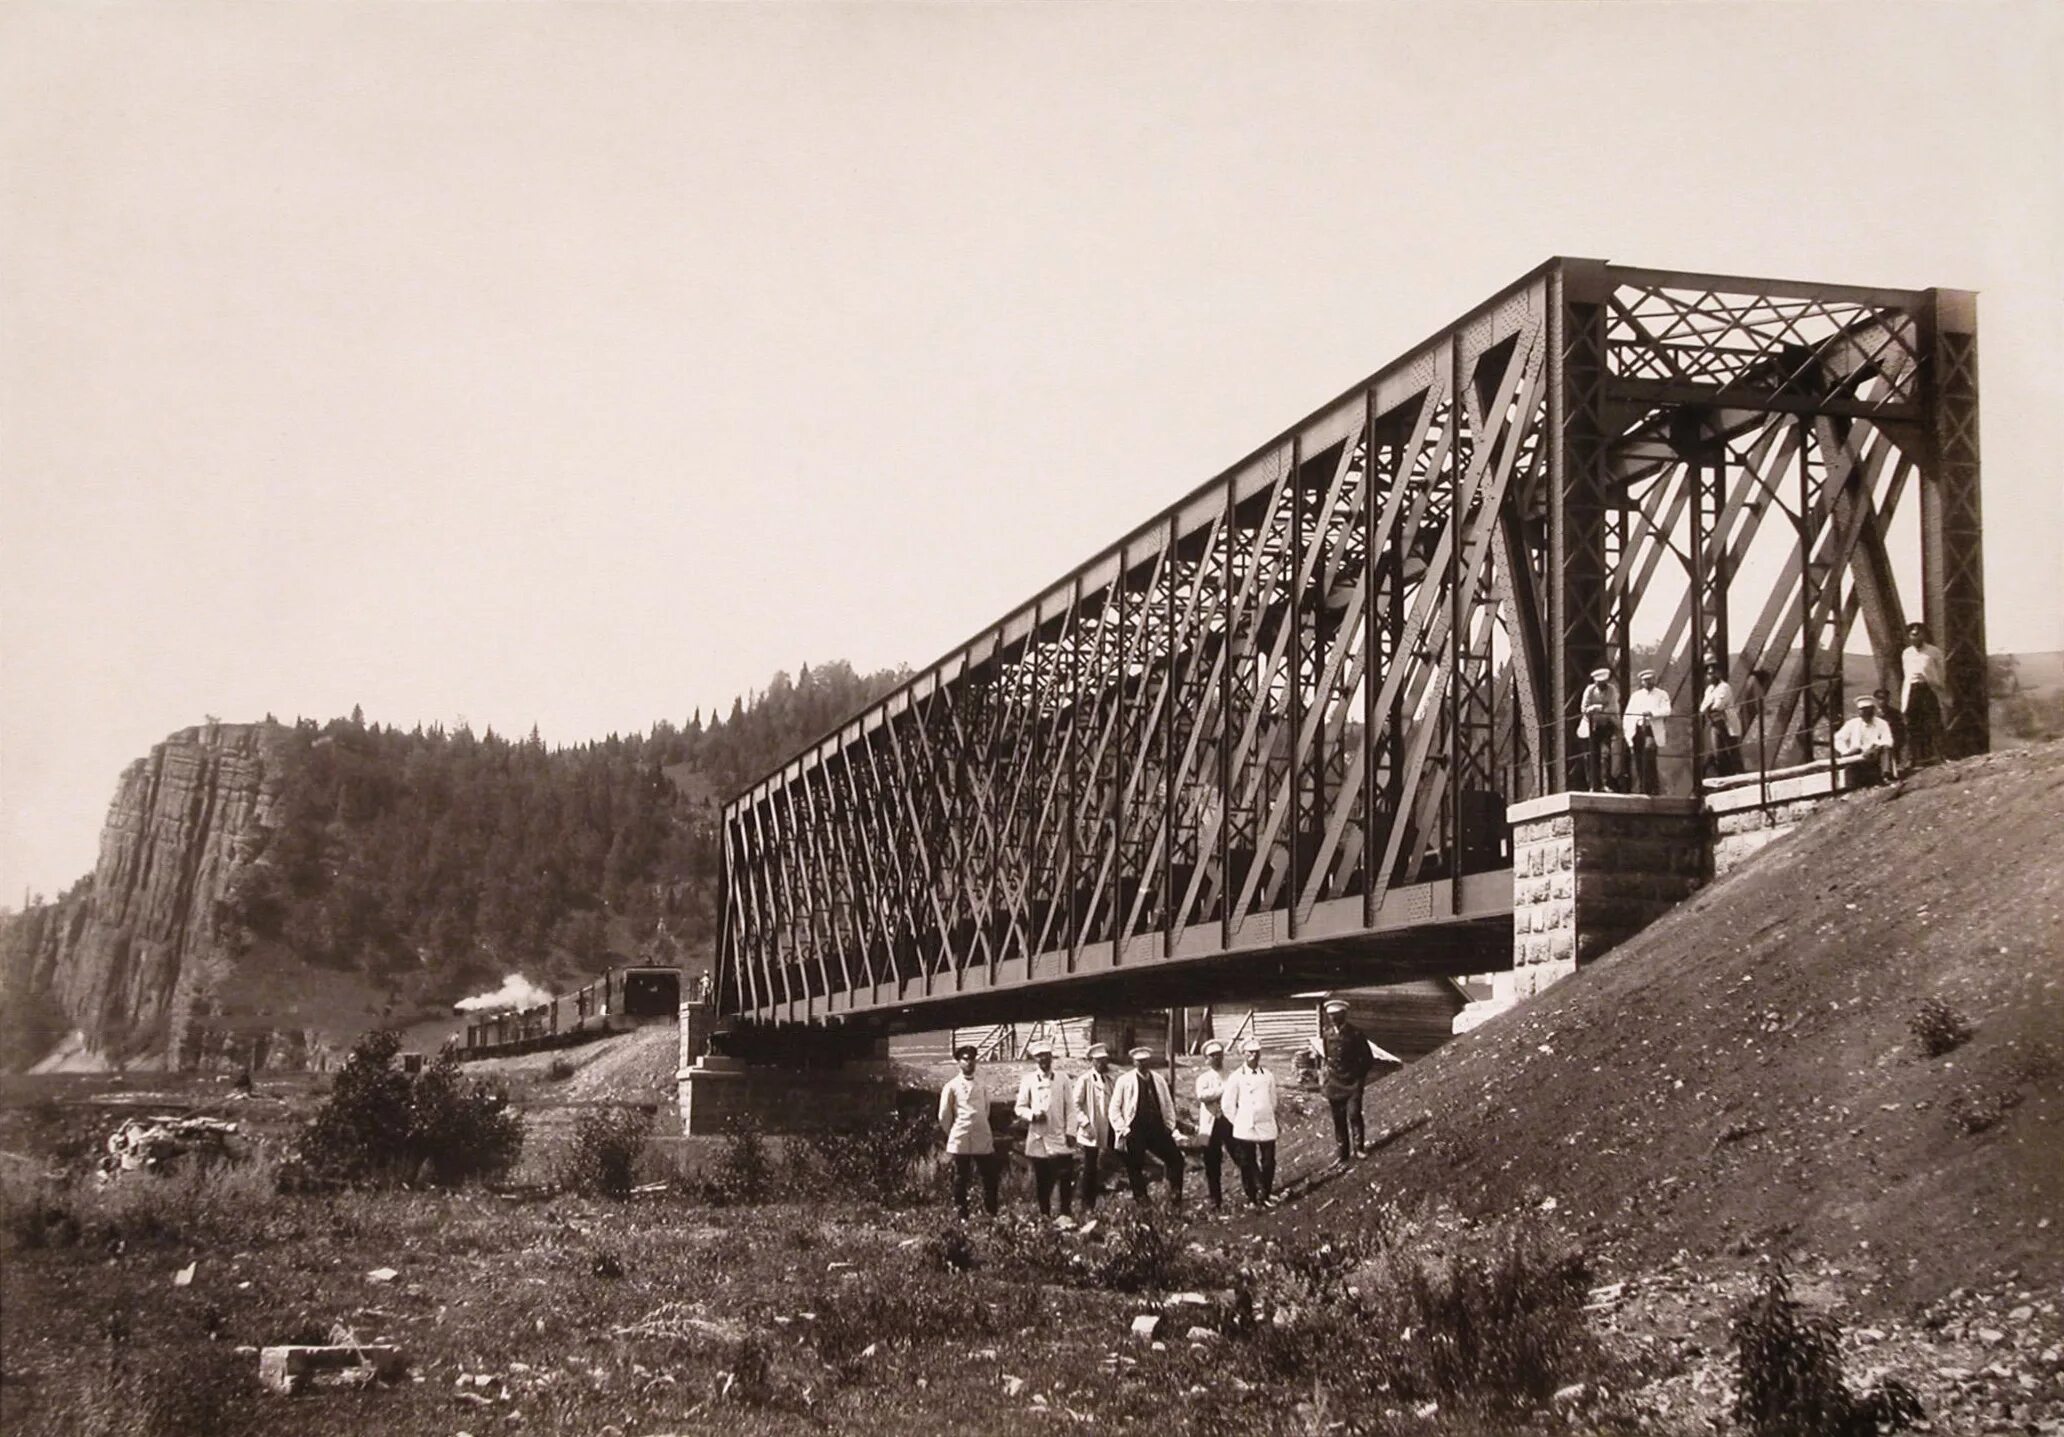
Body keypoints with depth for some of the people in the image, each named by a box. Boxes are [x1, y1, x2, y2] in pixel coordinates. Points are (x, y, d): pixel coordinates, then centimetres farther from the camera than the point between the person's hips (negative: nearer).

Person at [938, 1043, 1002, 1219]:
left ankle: (991, 1214, 11)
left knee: (990, 1178, 1)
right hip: (960, 1142, -3)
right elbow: (944, 1116, 5)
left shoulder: (983, 1086, 10)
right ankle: (961, 1216, 10)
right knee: (961, 1180, 3)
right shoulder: (951, 1086, 1)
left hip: (983, 1140, 3)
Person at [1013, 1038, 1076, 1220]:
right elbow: (1019, 1108, 5)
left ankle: (1066, 1214, 1)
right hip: (1038, 1138, 0)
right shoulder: (1029, 1080, 4)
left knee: (1067, 1178, -7)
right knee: (1042, 1181, 4)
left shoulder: (1062, 1080, 6)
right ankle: (1044, 1216, 14)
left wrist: (1070, 1130, -3)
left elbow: (1070, 1108, 6)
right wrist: (1032, 1115, -14)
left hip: (1059, 1138, 0)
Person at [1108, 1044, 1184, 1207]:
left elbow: (1168, 1104, 17)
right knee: (1135, 1167, 0)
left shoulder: (1159, 1080, 11)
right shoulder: (1124, 1081, -1)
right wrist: (1123, 1129, -8)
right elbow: (1114, 1109, -1)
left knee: (1176, 1158, -5)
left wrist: (1169, 1125, 6)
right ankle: (1141, 1199, 11)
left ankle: (1176, 1197, 4)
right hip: (1135, 1131, -3)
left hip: (1158, 1128, 3)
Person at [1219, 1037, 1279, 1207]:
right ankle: (1252, 1198, 15)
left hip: (1266, 1127, 2)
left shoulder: (1268, 1076, 5)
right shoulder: (1236, 1078, -4)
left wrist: (1267, 1117, 13)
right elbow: (1227, 1105, 0)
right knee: (1247, 1165, 3)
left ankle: (1266, 1195, 18)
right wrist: (1238, 1122, 2)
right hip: (1245, 1129, -2)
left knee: (1268, 1163, 3)